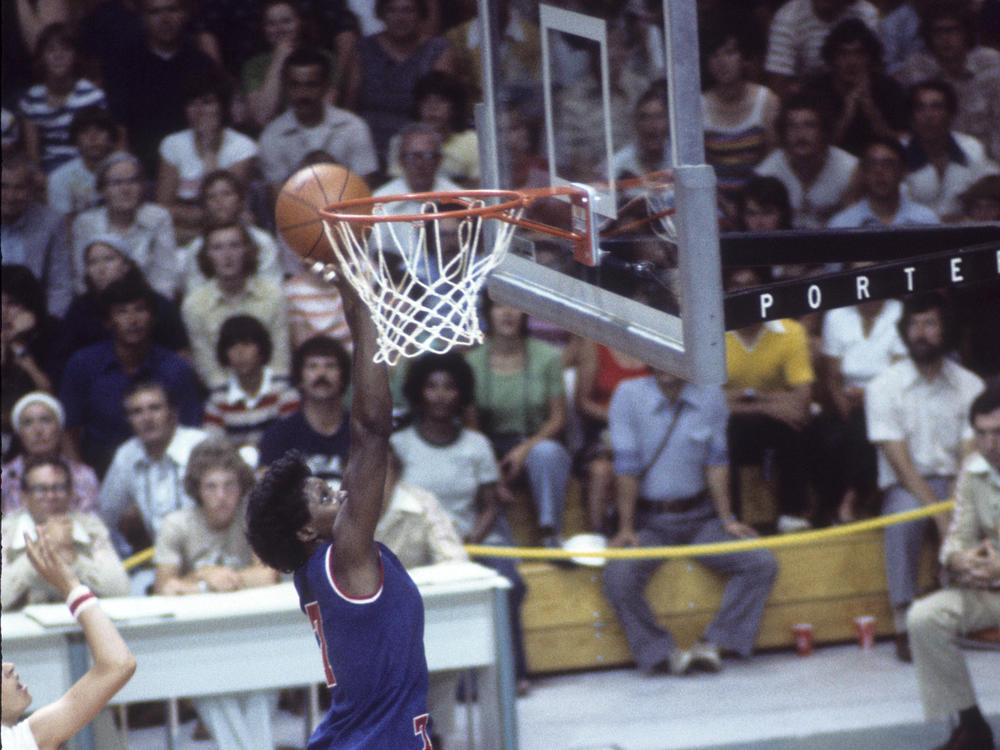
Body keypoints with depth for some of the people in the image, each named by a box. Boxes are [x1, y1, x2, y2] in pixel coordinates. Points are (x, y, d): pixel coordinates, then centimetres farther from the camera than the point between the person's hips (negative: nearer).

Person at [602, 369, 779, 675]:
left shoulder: (711, 397, 1)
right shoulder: (629, 395, -7)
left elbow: (716, 463, 4)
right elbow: (626, 466, -9)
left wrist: (726, 520, -1)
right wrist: (626, 528, -11)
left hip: (699, 515, 3)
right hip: (649, 520, -3)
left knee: (763, 563, -16)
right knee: (617, 577, -30)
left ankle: (714, 644, -15)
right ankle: (662, 654, -15)